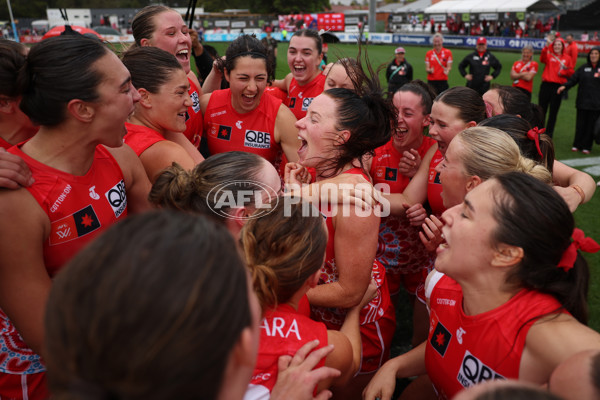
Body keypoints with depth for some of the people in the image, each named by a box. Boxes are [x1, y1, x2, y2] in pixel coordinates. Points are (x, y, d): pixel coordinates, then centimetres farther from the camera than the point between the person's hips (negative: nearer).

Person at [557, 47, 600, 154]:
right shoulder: (583, 68, 9)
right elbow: (573, 79, 3)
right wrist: (564, 86, -11)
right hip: (582, 102, 2)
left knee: (591, 124, 3)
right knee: (580, 123, 5)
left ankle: (586, 146, 11)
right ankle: (577, 145, 15)